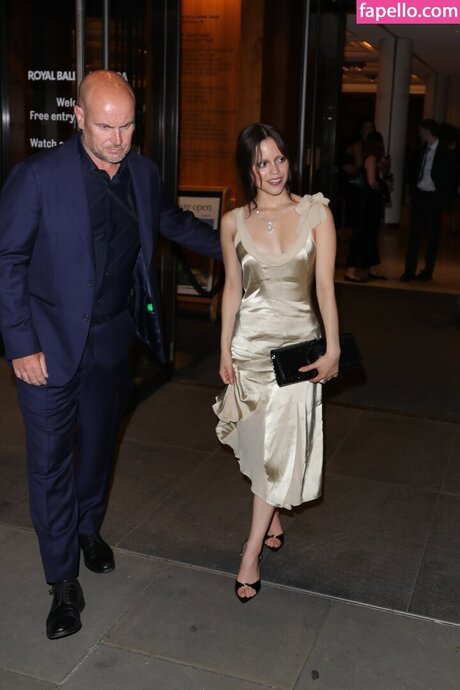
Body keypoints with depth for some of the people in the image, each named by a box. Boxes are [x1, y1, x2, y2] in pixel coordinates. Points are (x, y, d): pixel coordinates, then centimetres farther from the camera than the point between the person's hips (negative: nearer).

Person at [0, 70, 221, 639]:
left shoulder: (143, 174, -1)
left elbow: (175, 223, 19)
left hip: (113, 340, 5)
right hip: (52, 347, -4)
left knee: (98, 445, 21)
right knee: (51, 460, 3)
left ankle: (89, 527, 47)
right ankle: (63, 581, 20)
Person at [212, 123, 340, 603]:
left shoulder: (315, 212, -4)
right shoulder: (234, 223, 0)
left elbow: (325, 284, -6)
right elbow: (232, 287, 6)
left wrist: (333, 348, -8)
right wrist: (225, 350, 4)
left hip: (298, 342, -1)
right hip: (250, 342, 2)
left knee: (282, 445, -2)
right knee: (260, 443, 12)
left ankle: (252, 553, 9)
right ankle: (273, 518, 38)